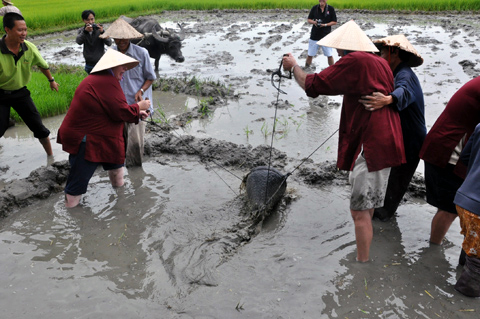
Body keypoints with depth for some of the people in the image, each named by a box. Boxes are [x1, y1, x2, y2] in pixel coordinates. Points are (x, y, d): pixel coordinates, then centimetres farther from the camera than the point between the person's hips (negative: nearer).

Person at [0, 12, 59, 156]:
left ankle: (50, 155, 23)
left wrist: (51, 80, 23)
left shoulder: (29, 48, -11)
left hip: (20, 92, 4)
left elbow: (43, 65, 9)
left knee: (38, 126, 6)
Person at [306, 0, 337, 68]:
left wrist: (325, 24, -14)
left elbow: (334, 22, 2)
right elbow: (308, 20, 8)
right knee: (310, 54, 5)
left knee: (329, 55, 0)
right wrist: (314, 22, -14)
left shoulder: (331, 9, -2)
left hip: (326, 36, -1)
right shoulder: (314, 8, 2)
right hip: (314, 36, 1)